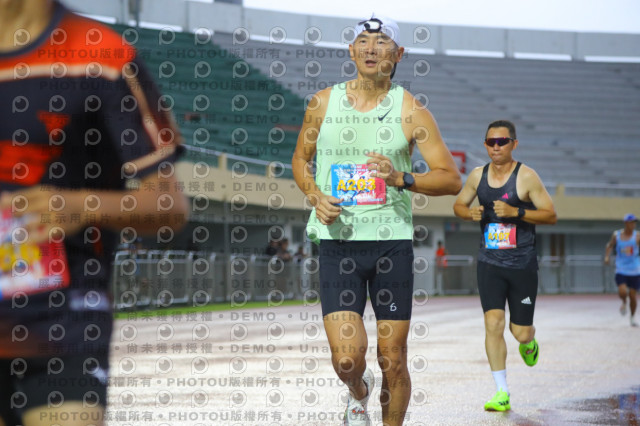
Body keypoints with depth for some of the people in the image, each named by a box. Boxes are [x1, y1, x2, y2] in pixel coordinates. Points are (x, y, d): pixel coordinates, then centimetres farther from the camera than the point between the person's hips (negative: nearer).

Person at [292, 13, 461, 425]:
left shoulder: (411, 110, -1)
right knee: (347, 356, -9)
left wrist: (401, 178, -18)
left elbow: (452, 179, -2)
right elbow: (301, 159, 19)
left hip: (392, 241, 0)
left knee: (393, 360, 2)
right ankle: (359, 392, 27)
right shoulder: (323, 102, 5)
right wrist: (315, 196, -1)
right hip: (338, 241, 1)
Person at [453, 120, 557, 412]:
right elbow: (458, 205, 17)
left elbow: (551, 215, -8)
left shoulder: (526, 176, -9)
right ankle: (502, 394, -4)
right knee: (493, 322, -11)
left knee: (520, 331, 2)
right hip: (489, 262, 2)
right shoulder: (478, 175, 3)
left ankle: (529, 343, 42)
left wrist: (516, 212, -21)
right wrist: (470, 213, -6)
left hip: (523, 264, -2)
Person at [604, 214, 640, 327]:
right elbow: (610, 245, 18)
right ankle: (624, 303, 18)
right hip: (621, 270, 0)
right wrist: (607, 256, 4)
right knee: (622, 292, -19)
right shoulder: (616, 235, 2)